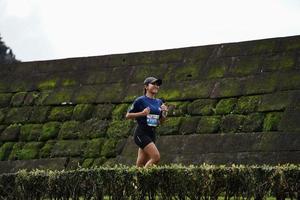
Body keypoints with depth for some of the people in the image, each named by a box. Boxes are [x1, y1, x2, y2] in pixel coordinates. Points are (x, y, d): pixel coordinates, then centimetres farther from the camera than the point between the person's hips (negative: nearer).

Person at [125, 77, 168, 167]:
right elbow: (128, 115, -4)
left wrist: (164, 113, -1)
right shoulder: (140, 100, -7)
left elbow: (161, 121, 18)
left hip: (152, 134, 7)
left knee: (140, 165, 6)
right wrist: (141, 113, -18)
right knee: (156, 157, -21)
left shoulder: (159, 102, 11)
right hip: (141, 133, -7)